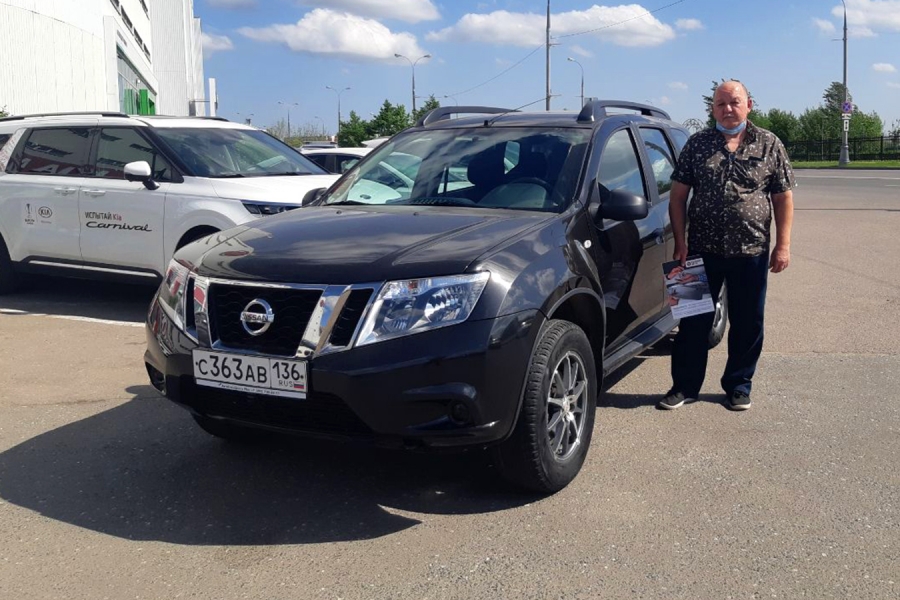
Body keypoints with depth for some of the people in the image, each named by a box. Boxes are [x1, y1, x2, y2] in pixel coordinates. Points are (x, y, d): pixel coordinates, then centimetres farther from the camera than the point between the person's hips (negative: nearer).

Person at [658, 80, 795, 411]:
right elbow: (678, 195, 4)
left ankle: (739, 385, 24)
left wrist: (783, 245, -2)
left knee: (747, 324, 9)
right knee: (694, 321, 6)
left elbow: (783, 198, 4)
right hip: (702, 250, 0)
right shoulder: (697, 144, 4)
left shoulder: (769, 145, 4)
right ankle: (685, 386, 17)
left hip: (751, 252, 0)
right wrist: (680, 241, -4)